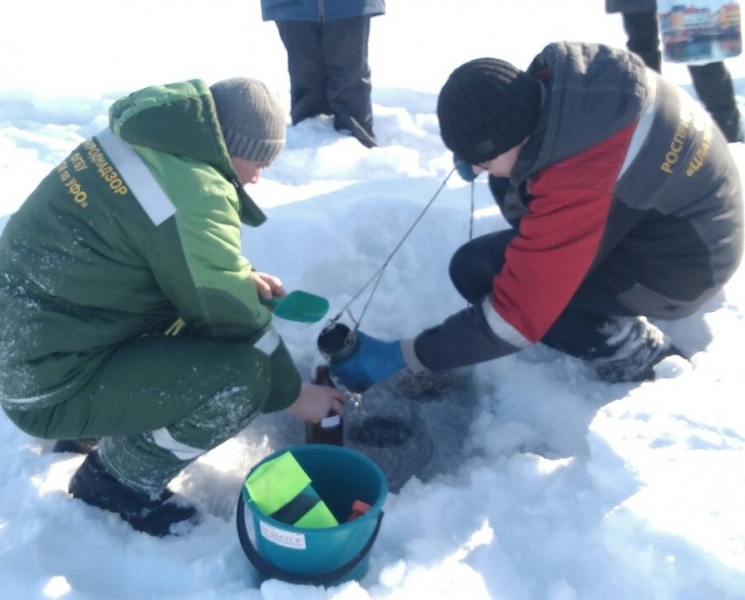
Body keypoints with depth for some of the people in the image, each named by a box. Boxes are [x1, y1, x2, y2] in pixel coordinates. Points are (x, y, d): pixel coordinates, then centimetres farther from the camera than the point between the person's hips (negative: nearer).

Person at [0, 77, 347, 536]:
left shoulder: (146, 134, 0)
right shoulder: (193, 199, -26)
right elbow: (235, 321, -16)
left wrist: (240, 274, 11)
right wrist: (293, 393, -1)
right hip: (50, 382, -9)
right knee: (245, 378, -19)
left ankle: (101, 430, 21)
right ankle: (120, 477, 5)